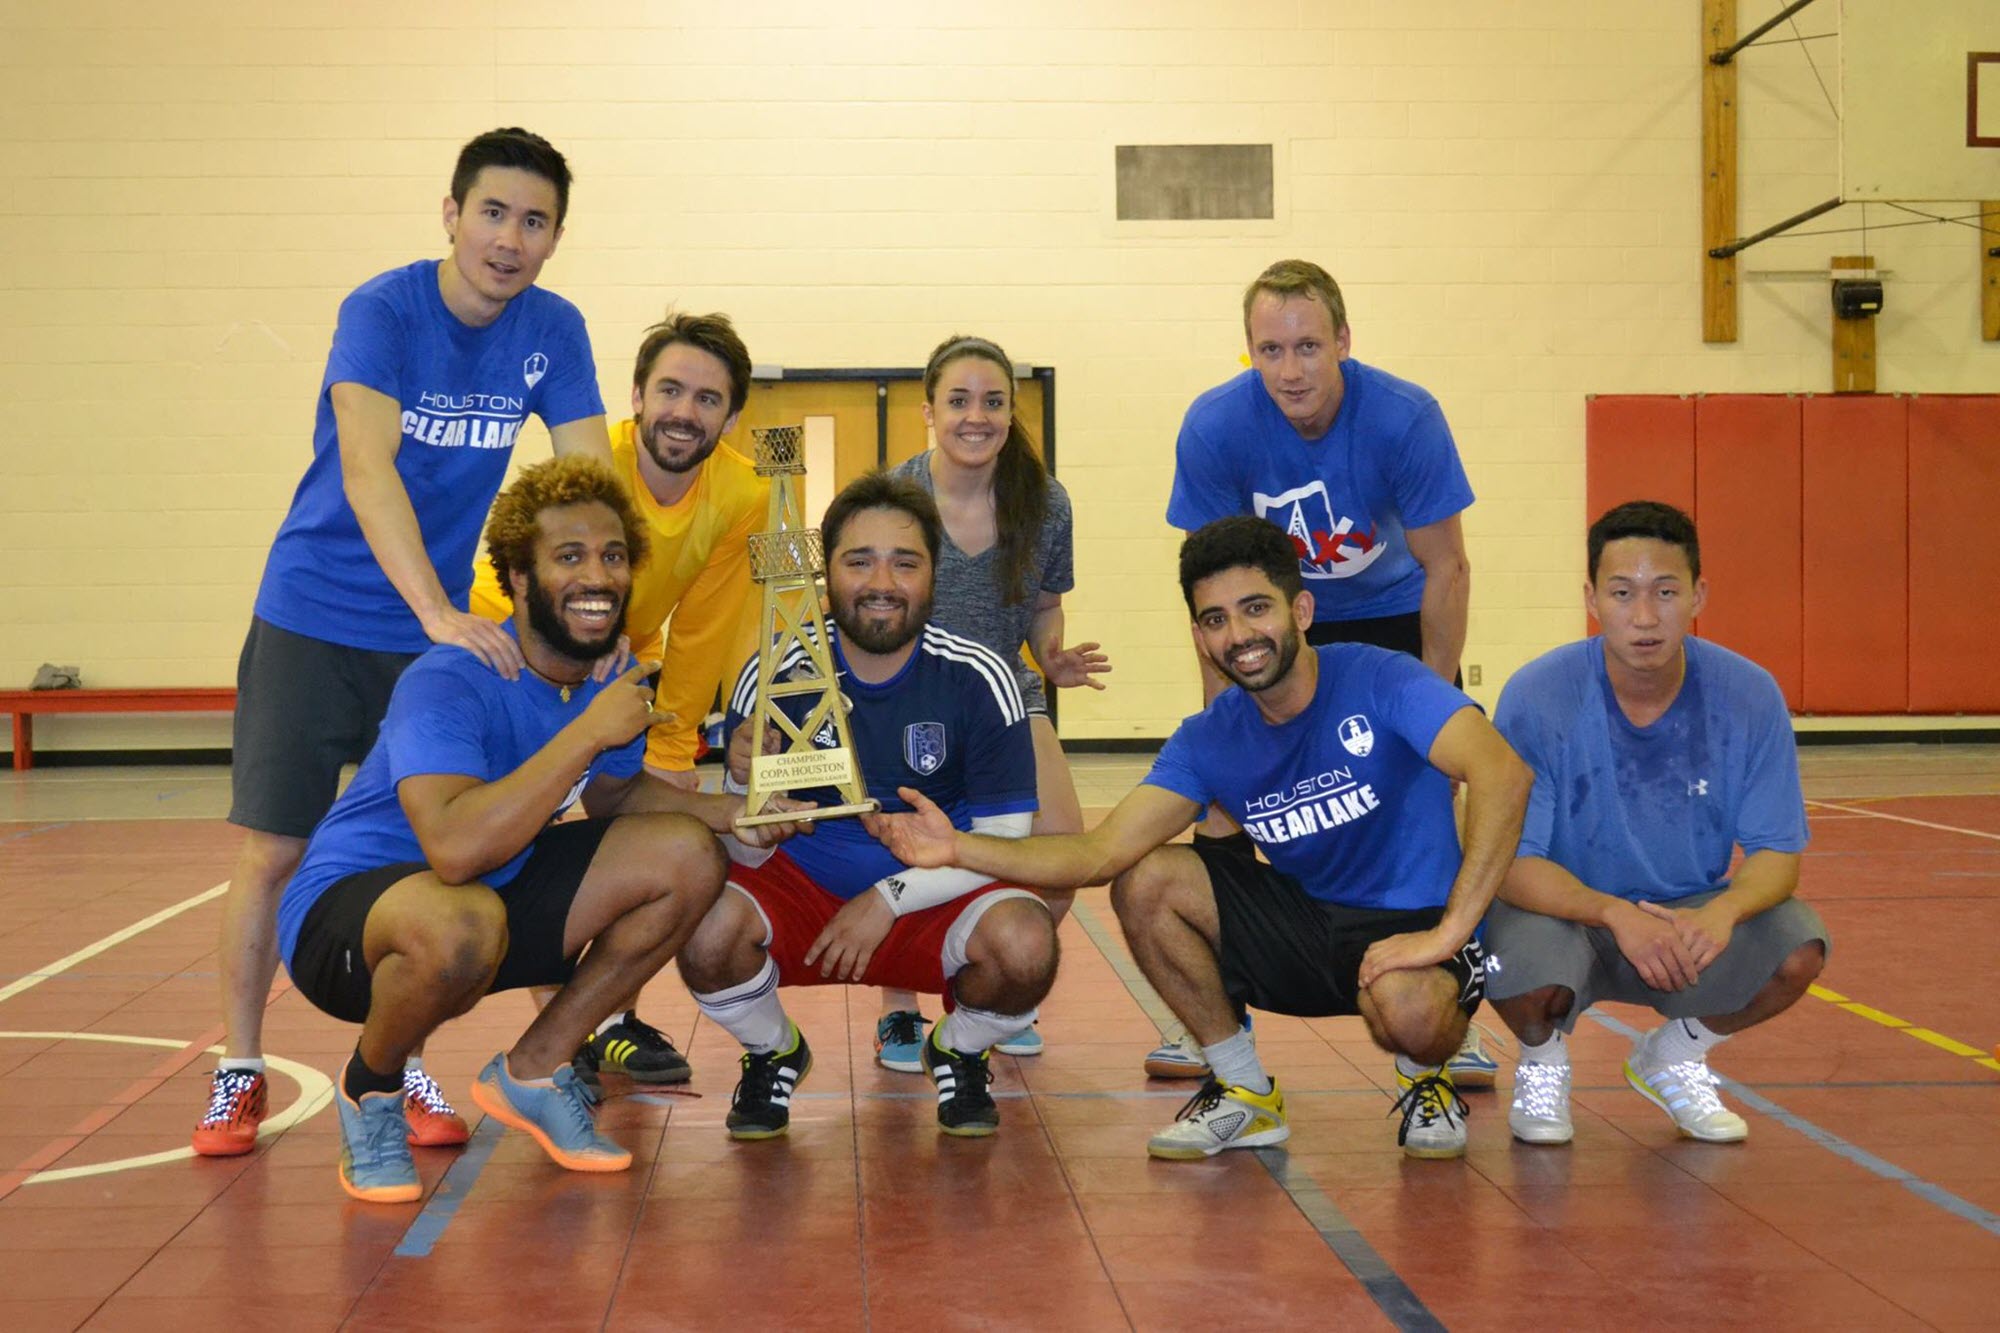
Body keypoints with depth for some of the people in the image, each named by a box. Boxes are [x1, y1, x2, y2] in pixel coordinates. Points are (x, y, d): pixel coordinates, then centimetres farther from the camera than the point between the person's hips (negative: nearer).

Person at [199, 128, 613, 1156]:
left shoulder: (554, 332, -4)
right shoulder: (382, 310, -17)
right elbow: (366, 469, -30)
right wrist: (440, 614, -42)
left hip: (440, 634, 3)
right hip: (313, 618, -3)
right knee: (270, 852, -3)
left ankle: (395, 1068, 17)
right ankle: (239, 1072, 13)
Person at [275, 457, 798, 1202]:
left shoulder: (611, 682, -2)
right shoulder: (450, 683, -27)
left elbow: (612, 792, 18)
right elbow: (456, 848, -42)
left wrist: (734, 815, 0)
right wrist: (586, 733, -36)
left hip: (498, 892, 8)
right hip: (341, 914, -8)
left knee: (689, 857, -4)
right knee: (463, 923, -42)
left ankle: (533, 1071, 10)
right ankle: (371, 1090, -7)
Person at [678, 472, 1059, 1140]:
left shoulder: (978, 680, -11)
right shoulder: (775, 676, -10)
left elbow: (1005, 841, -7)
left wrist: (890, 899, -18)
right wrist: (748, 787, -30)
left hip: (933, 901, 0)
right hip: (803, 888, 1)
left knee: (1025, 947, -32)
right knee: (708, 932, -31)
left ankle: (958, 1053, 7)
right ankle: (773, 1053, 7)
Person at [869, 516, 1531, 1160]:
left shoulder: (1378, 680, -18)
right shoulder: (1209, 741, -2)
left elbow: (1503, 774, -33)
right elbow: (1102, 851, -9)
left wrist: (1448, 934, -37)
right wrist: (959, 848, -23)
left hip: (1412, 923, -5)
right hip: (1307, 916, 5)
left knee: (1404, 1007, -39)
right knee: (1144, 884, -12)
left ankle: (1425, 1080, 2)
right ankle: (1245, 1094, 5)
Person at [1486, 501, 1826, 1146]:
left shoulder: (1749, 696, -12)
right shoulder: (1536, 697, -19)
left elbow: (1777, 852, -10)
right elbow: (1512, 864, -21)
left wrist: (1723, 910, -33)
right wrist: (1615, 914, -39)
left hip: (1693, 916, 3)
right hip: (1564, 912, -3)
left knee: (1797, 949, -25)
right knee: (1524, 974, -36)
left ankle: (1675, 1056, 9)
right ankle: (1543, 1062, 6)